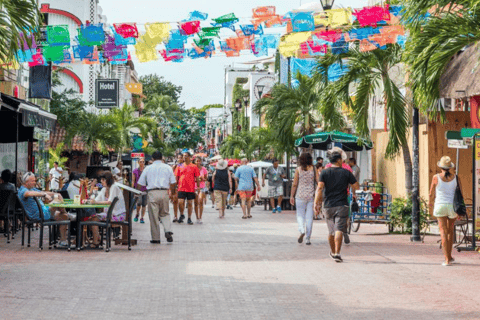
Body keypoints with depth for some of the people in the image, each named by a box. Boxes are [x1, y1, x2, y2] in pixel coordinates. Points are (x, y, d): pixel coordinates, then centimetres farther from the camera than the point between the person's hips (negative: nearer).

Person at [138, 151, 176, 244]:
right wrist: (173, 192, 25)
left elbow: (141, 183, 9)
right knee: (164, 213, 16)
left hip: (152, 193, -1)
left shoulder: (148, 168, 8)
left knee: (153, 216, 3)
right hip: (164, 192, 2)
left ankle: (155, 238, 5)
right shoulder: (168, 168, 10)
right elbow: (173, 182, 9)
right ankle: (168, 230, -8)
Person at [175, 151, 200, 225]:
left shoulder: (194, 167, 3)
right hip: (181, 188, 1)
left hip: (191, 189, -1)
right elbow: (176, 178, 13)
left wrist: (198, 187, 1)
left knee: (190, 203, 3)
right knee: (180, 202, -9)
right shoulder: (180, 167, 8)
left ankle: (189, 219, 13)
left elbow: (197, 178, 6)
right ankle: (182, 215, 16)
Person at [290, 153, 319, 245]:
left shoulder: (298, 170, -2)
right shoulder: (314, 169, 1)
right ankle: (308, 238, 7)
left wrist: (292, 196, 5)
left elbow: (294, 184, -2)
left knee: (300, 215, 9)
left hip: (300, 195, -1)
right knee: (309, 217, 6)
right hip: (311, 196, 1)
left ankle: (302, 230, -18)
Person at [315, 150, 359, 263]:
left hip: (328, 206, 3)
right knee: (339, 230, -8)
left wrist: (316, 202, -8)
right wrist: (354, 194, 25)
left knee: (331, 231, 16)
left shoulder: (324, 173, 2)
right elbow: (356, 186, 4)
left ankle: (332, 252, 31)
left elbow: (320, 188, -9)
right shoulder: (346, 173, 1)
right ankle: (337, 253, -20)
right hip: (342, 205, -2)